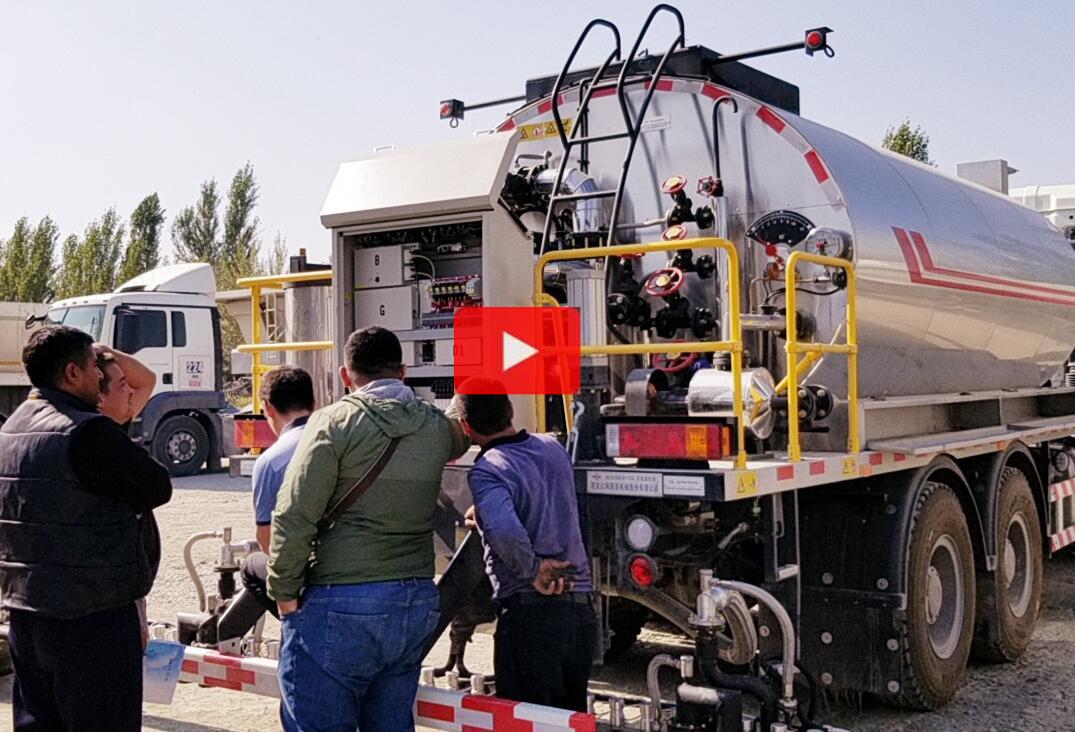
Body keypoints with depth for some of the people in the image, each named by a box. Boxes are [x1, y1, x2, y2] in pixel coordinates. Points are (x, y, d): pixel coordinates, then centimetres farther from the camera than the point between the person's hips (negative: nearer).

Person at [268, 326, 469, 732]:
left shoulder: (336, 422, -8)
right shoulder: (437, 427, 7)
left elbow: (294, 517, -11)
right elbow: (461, 440, 33)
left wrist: (285, 593, -2)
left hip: (342, 606, -6)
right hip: (416, 603, 6)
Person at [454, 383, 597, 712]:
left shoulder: (486, 471, -14)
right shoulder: (553, 448, 8)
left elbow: (505, 531, -32)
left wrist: (532, 571, -15)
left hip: (530, 614, -7)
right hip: (582, 611, 7)